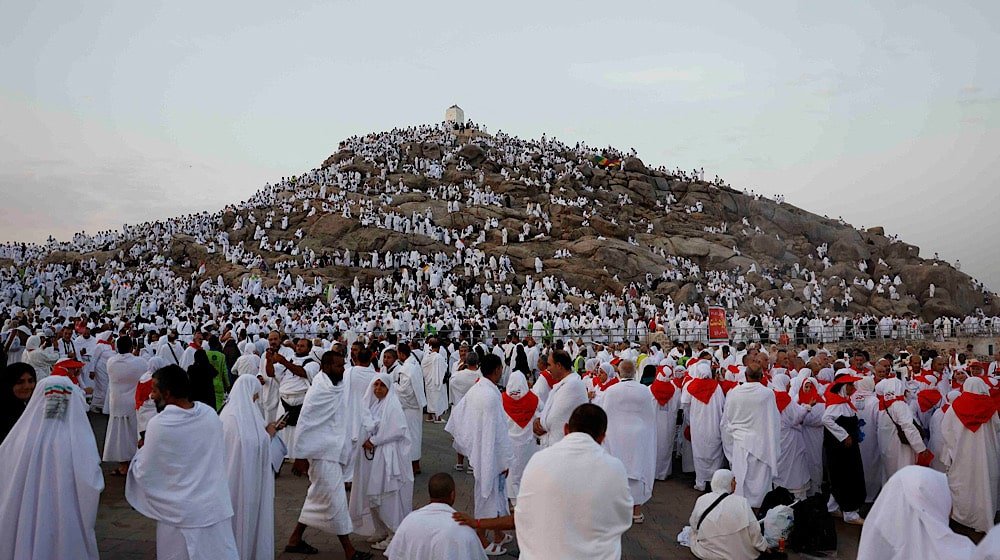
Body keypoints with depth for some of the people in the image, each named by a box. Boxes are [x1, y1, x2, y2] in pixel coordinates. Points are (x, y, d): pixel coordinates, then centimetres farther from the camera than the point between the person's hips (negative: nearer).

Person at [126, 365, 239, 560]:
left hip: (182, 515, -4)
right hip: (217, 509, 4)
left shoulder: (159, 424, -16)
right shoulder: (211, 414, -2)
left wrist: (142, 450, 12)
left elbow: (143, 474, -7)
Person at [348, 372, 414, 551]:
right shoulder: (371, 404, 10)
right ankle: (380, 530, 26)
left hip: (388, 457, -7)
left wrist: (374, 440, -14)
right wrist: (367, 441, -4)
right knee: (373, 495, 12)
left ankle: (394, 535, 7)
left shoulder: (392, 405, -11)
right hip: (372, 457, 7)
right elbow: (365, 427, 16)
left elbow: (397, 431, -18)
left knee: (389, 496, -3)